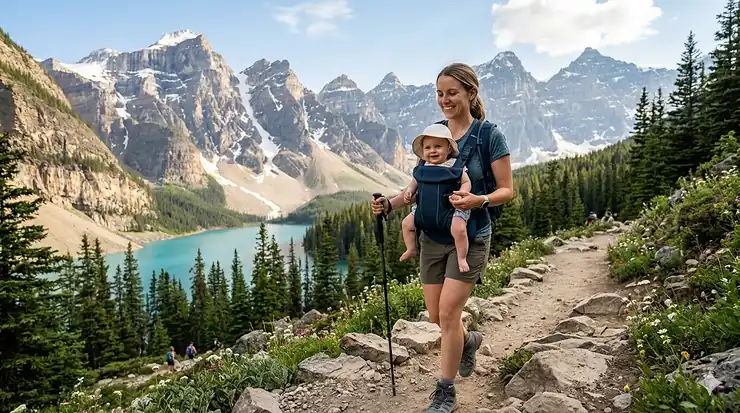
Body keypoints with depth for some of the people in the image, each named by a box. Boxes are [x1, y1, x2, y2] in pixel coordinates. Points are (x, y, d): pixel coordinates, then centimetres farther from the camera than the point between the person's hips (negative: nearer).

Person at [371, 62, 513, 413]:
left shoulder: (488, 134, -9)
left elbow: (506, 190, -8)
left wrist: (479, 201, -28)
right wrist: (389, 204, -7)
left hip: (470, 236, -5)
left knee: (448, 313, -7)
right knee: (436, 316, 10)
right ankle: (469, 340, 44)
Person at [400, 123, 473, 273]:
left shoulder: (455, 167, -7)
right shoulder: (422, 168, 5)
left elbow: (466, 182, -4)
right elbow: (414, 182, 18)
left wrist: (461, 194, -23)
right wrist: (409, 191, -2)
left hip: (449, 211, -5)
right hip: (425, 210, 5)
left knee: (459, 229, -27)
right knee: (406, 223, 4)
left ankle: (462, 258, -6)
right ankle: (411, 249, 25)